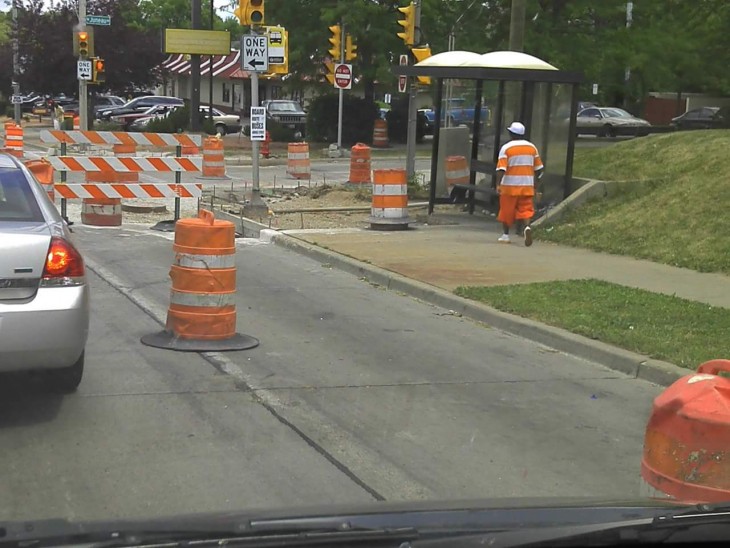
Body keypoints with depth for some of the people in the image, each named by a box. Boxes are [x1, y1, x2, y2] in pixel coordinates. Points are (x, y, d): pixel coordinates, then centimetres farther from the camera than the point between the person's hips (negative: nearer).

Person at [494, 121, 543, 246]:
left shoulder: (506, 148, -7)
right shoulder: (532, 147, 7)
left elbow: (501, 169, -15)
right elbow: (538, 168, 11)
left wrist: (498, 184, -15)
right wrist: (535, 182, 22)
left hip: (509, 186, -3)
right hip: (527, 186, 3)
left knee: (506, 211, 11)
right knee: (525, 210, 2)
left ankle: (506, 235, 19)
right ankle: (527, 227, -26)